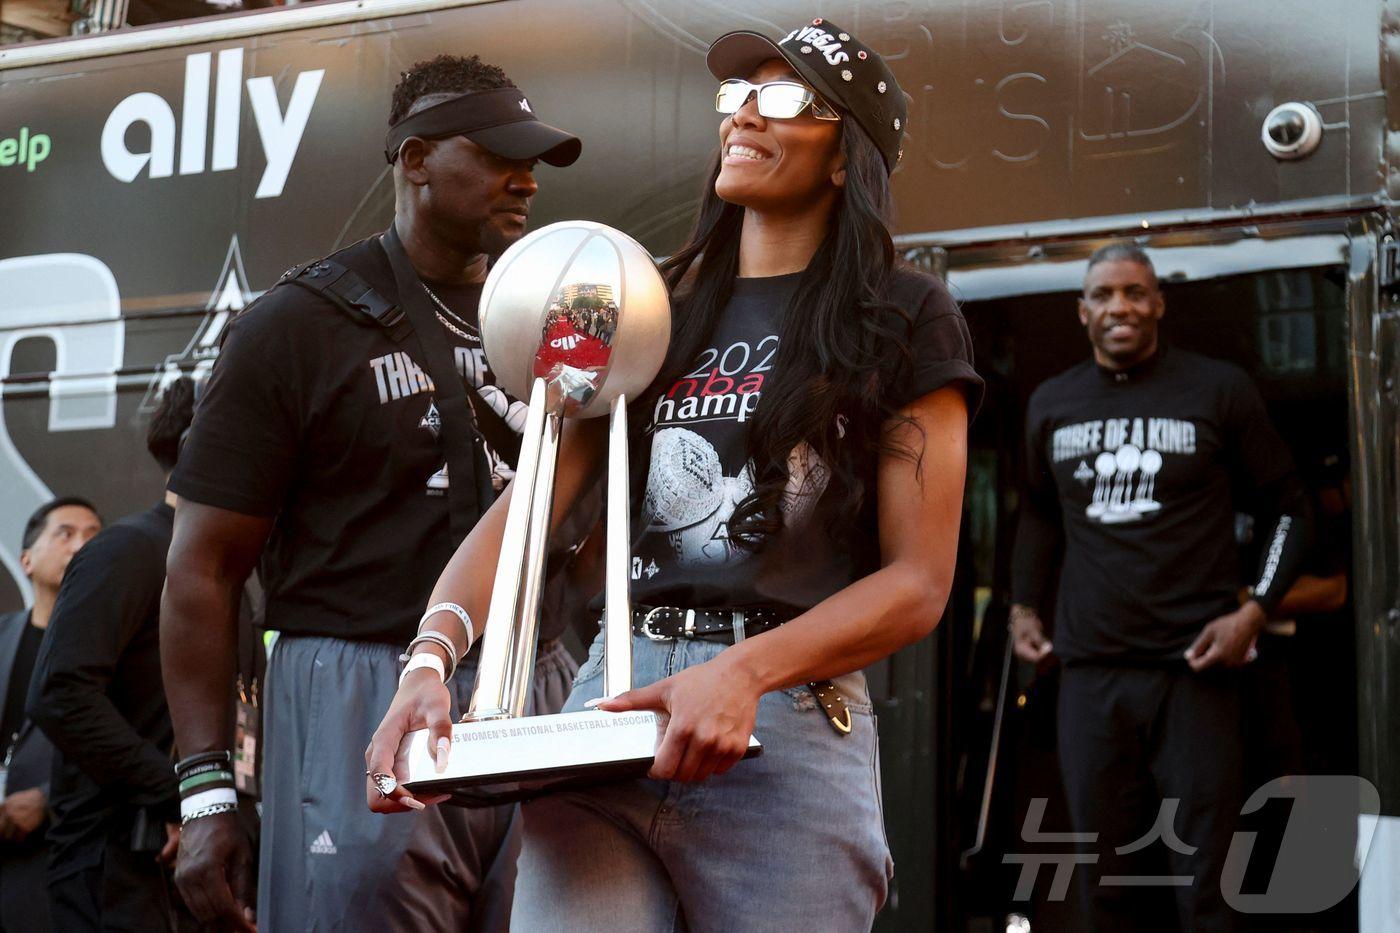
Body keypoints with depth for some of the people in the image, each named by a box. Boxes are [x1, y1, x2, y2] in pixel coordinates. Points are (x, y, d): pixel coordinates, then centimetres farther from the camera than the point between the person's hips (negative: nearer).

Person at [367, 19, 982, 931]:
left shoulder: (902, 318, 5)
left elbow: (918, 582, -3)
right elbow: (526, 504, 6)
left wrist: (746, 671, -18)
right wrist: (430, 659, -11)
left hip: (790, 725, -3)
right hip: (610, 702, 3)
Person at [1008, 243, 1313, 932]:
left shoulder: (1219, 390, -1)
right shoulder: (1050, 404, 11)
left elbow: (1288, 507, 5)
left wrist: (1254, 611, -7)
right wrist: (1024, 605, 13)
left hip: (1193, 670, -3)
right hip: (1089, 673, 4)